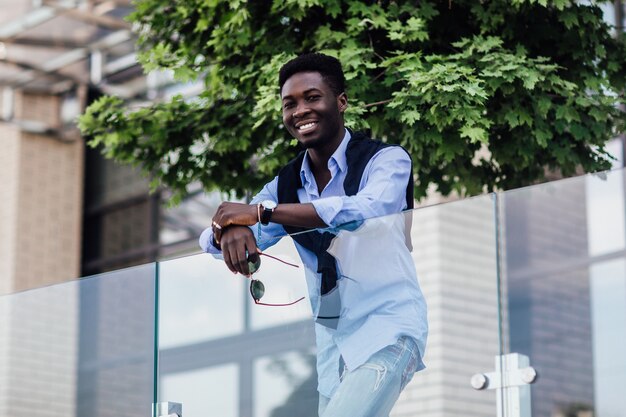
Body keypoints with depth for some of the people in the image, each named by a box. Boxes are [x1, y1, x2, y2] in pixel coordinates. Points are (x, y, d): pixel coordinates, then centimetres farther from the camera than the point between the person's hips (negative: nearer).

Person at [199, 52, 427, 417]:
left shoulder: (386, 159, -6)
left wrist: (260, 210, -27)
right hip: (331, 336, 6)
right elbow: (213, 237, 3)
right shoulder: (285, 185, 10)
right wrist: (230, 231, -24)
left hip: (387, 324, -6)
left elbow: (367, 209, -27)